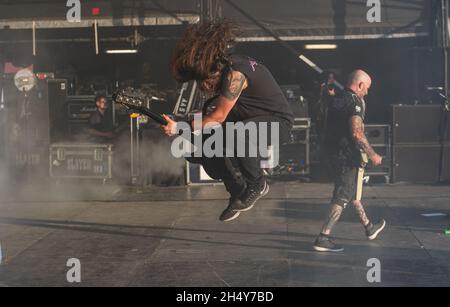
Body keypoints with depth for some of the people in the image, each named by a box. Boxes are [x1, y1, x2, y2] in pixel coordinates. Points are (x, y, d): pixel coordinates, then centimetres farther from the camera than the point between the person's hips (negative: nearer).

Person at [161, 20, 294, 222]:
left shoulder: (235, 73, -27)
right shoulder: (226, 66, 0)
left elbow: (219, 116, -23)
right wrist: (210, 89, -7)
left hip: (277, 121, -9)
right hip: (251, 119, 9)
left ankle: (257, 184, -14)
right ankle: (238, 192, 10)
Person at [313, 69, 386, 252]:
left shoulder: (335, 100, 9)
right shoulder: (355, 102, -17)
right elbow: (357, 133, -25)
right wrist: (372, 154, -17)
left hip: (335, 153, 10)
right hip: (349, 156, -10)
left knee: (353, 192, 22)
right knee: (343, 198, -5)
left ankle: (369, 228, 40)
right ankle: (323, 238, -8)